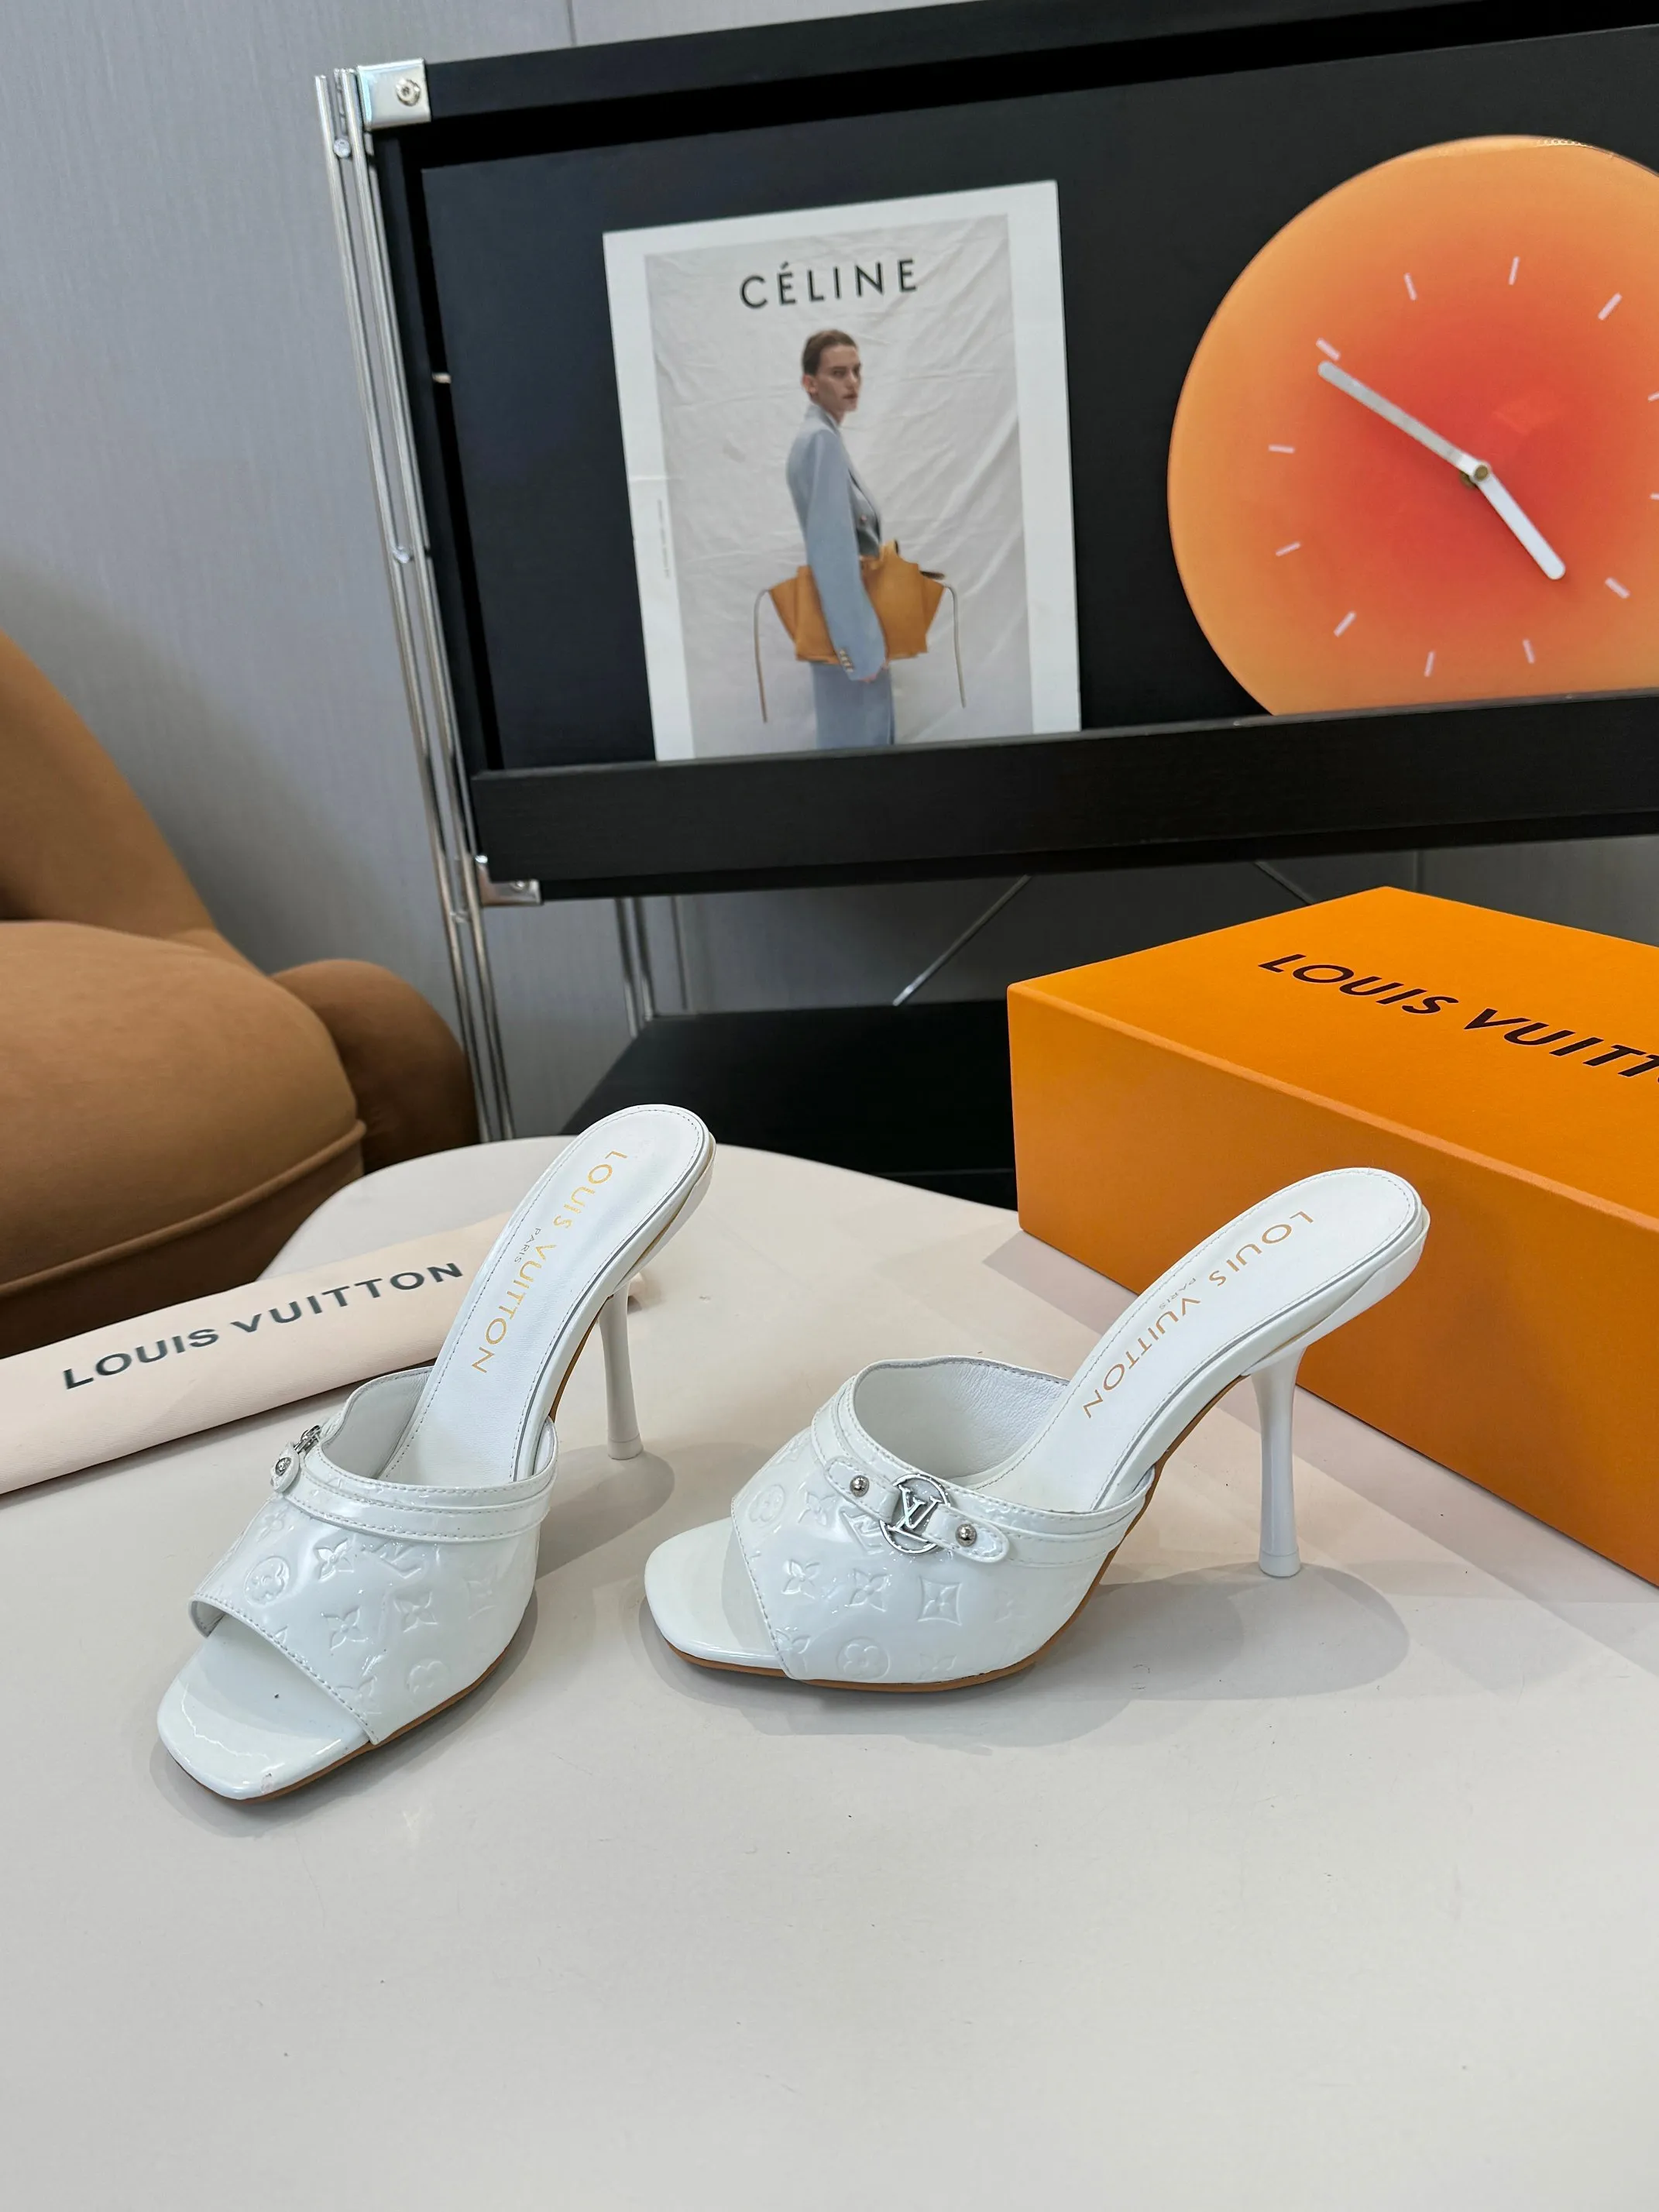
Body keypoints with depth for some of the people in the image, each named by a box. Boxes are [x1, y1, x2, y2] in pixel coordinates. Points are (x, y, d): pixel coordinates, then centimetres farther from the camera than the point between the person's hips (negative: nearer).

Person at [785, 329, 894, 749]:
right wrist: (860, 643, -26)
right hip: (846, 628, -10)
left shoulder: (821, 437, 16)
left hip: (848, 626, 10)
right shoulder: (822, 439, -15)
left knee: (865, 743, 14)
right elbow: (832, 549, -23)